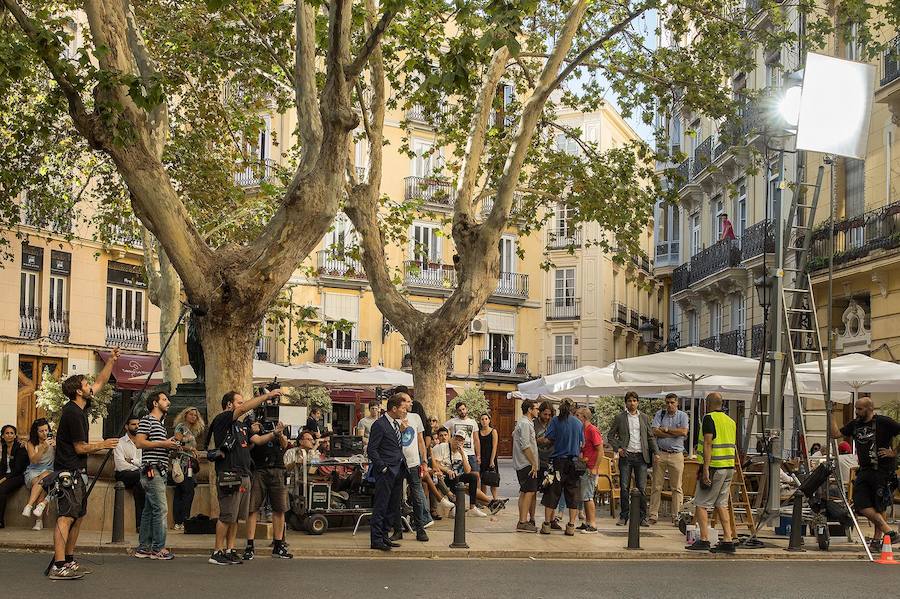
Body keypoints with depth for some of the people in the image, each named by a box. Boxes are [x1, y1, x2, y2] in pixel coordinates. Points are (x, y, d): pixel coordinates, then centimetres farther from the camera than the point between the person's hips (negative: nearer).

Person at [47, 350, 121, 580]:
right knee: (66, 516, -16)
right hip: (68, 472, -10)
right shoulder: (73, 413, -16)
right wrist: (102, 445, -1)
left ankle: (69, 561, 18)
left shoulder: (80, 407, 11)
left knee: (78, 516, 13)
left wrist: (111, 360, 17)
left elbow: (100, 382, 23)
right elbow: (80, 448, -14)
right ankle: (59, 566, -21)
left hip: (77, 473, 10)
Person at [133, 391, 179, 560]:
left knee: (149, 510, 10)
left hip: (160, 471, 10)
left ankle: (143, 547, 13)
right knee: (161, 509, -12)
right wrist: (163, 443, -15)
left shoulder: (160, 423, 24)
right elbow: (139, 442, -17)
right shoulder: (147, 420, -6)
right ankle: (158, 548, -9)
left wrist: (170, 445, 14)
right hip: (152, 470, -10)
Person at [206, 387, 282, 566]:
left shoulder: (242, 426, 22)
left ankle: (230, 551, 15)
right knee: (227, 516, -7)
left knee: (236, 517, 10)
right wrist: (267, 396, -16)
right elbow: (244, 409, -17)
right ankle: (217, 553, -1)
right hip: (228, 475, -9)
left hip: (244, 476, 9)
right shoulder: (221, 420, -5)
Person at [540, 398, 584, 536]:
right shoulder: (578, 423, 3)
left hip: (558, 461, -2)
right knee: (572, 494, 7)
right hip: (574, 462, 2)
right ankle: (571, 526, 6)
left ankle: (547, 524, 7)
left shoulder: (556, 421, -6)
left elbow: (547, 438, -12)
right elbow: (582, 443, 9)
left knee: (552, 493, 5)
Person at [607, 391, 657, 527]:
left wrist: (655, 452, 2)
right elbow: (610, 435, 8)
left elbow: (650, 437, 14)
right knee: (624, 488, 1)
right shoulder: (620, 417, 6)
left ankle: (643, 517, 5)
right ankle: (623, 516, 8)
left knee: (642, 488, -1)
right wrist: (617, 448, -7)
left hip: (641, 456, 1)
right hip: (626, 456, -1)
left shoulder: (644, 418, 12)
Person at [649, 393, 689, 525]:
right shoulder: (660, 414, 8)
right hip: (660, 454, 1)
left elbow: (684, 432, -10)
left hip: (676, 455, -1)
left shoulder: (682, 416, 6)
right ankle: (653, 514, 6)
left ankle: (676, 515, 6)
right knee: (656, 486, 2)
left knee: (677, 487, 1)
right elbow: (654, 431, -6)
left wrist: (666, 429, -6)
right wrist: (675, 433, -8)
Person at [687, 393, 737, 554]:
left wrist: (706, 469, -21)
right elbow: (734, 448, 18)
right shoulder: (731, 421, 15)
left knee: (701, 504, -1)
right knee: (721, 505, 11)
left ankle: (704, 540, -7)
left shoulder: (709, 418, -9)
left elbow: (708, 444, -18)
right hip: (729, 468, 8)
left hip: (714, 467, -8)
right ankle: (728, 541, 6)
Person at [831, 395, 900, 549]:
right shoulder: (855, 424, 13)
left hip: (883, 471, -6)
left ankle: (877, 538, 11)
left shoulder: (884, 422, -6)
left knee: (878, 507, -1)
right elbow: (836, 433, 16)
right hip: (864, 471, 6)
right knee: (861, 505, -7)